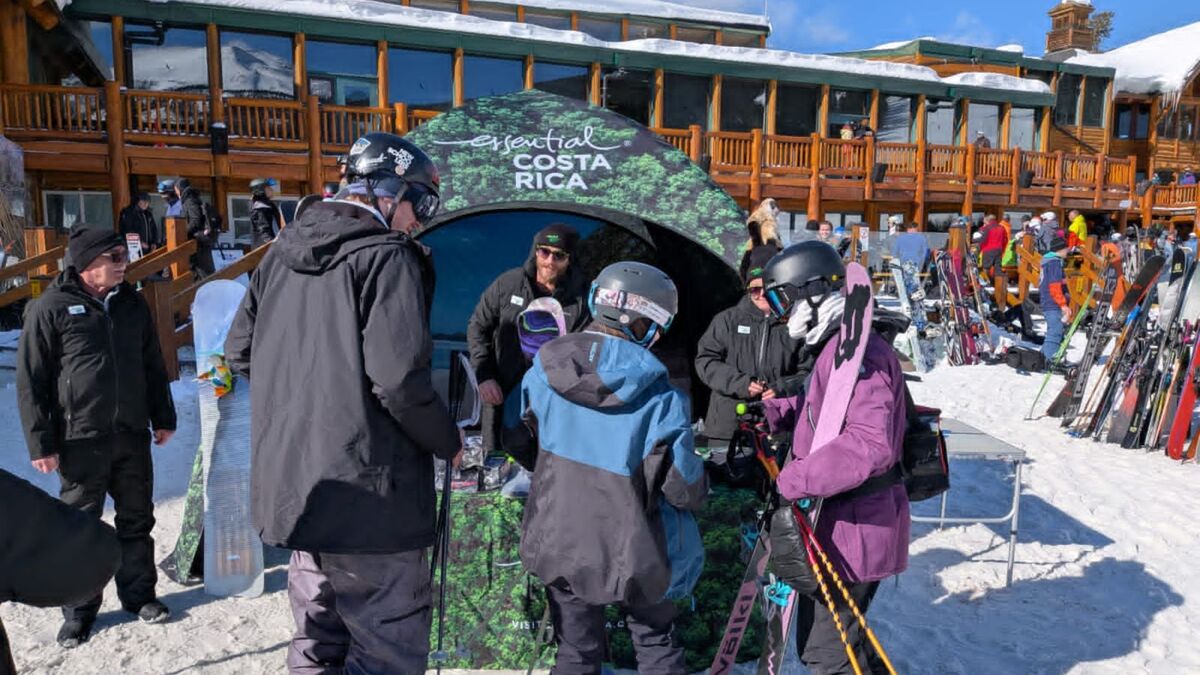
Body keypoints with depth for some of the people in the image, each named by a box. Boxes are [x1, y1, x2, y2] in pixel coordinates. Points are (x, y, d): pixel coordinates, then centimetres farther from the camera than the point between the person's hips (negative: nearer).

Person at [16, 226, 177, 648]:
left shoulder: (131, 304, 8)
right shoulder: (51, 309, -7)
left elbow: (153, 365, 16)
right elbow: (30, 381, -6)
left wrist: (163, 418, 14)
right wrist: (41, 442, -8)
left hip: (133, 436, 4)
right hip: (81, 442, -4)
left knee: (137, 519, 13)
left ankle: (139, 594, 28)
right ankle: (79, 610, 22)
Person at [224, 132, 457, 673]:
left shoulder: (281, 252, 11)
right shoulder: (387, 256, -14)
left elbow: (239, 350, 16)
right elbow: (400, 379, -22)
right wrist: (447, 442, -6)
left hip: (288, 481, 8)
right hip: (365, 490, -8)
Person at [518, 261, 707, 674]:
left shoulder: (544, 367, -9)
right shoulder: (658, 393, -21)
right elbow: (684, 487, -16)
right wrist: (698, 491, 6)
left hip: (557, 542, 4)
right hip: (631, 549, -3)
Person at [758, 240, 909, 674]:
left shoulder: (859, 353, -23)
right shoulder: (832, 348, 11)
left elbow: (869, 445, -34)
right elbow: (816, 410, 22)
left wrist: (795, 479, -31)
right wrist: (768, 413, 6)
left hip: (852, 530, -10)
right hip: (840, 523, 10)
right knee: (844, 640, 26)